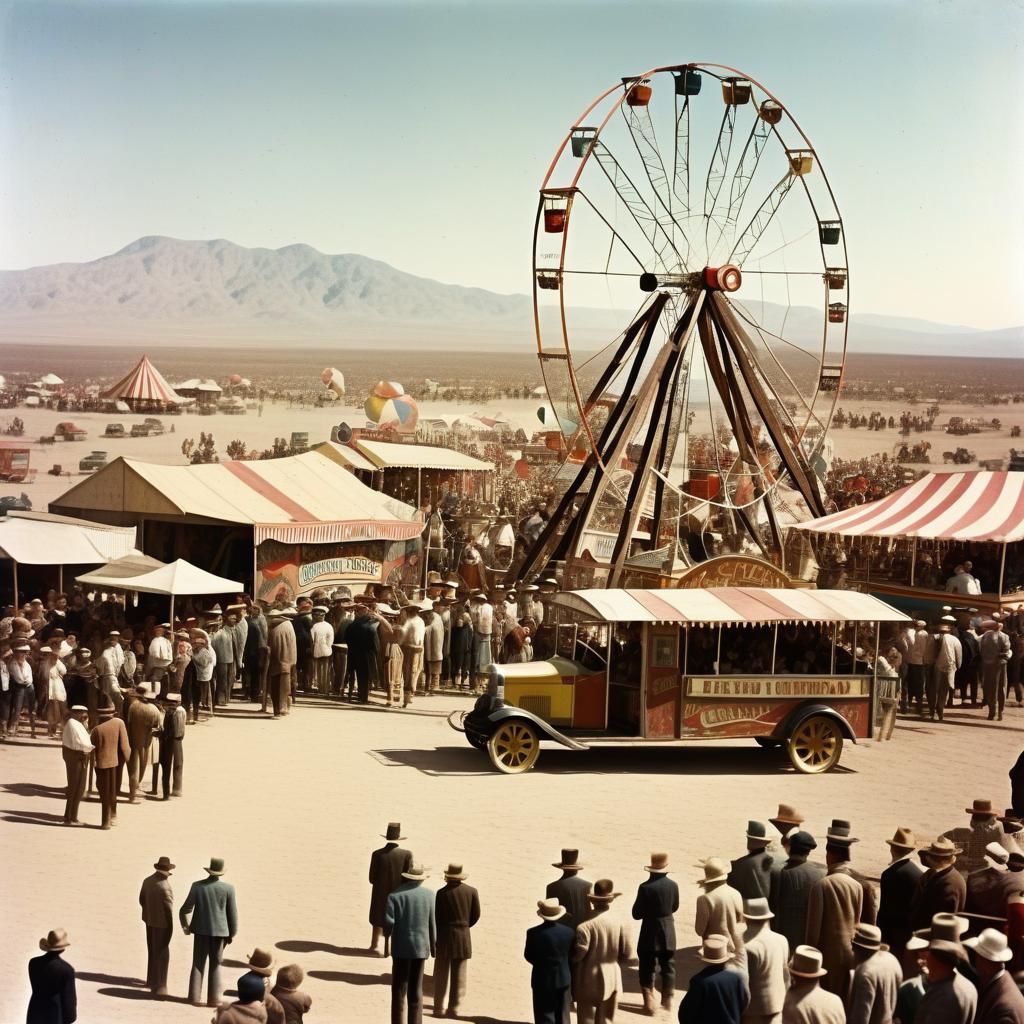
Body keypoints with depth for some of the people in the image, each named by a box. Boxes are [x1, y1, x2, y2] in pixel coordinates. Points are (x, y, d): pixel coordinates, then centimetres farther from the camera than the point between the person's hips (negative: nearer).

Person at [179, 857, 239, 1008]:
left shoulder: (197, 886, -8)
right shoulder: (228, 888, -9)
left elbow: (186, 909, -4)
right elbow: (233, 913, -4)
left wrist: (185, 925, 14)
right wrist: (232, 934, 8)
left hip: (201, 929, 1)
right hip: (219, 930, -1)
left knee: (198, 964, 10)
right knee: (215, 965, 9)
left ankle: (194, 996, 9)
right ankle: (213, 998, 8)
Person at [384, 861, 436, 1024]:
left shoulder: (395, 895, -9)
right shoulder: (428, 894, -1)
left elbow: (388, 921, -15)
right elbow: (432, 923, 1)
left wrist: (387, 933, 7)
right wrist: (433, 944, 13)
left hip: (401, 946, -2)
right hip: (421, 946, 2)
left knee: (399, 989, 3)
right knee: (416, 990, 10)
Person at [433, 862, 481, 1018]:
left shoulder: (442, 893, -11)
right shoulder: (472, 891, -2)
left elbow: (436, 916, -8)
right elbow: (476, 915, 2)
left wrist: (435, 934, 8)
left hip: (444, 935, -2)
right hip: (463, 937, 2)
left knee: (441, 974, 7)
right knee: (459, 975, 7)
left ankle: (439, 1007, 7)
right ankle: (455, 1008, 7)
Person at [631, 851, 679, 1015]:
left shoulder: (645, 887, -20)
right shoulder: (673, 886, -7)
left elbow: (636, 914, -14)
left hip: (650, 932, -4)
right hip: (668, 932, 4)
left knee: (647, 968, 7)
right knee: (668, 967, 17)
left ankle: (650, 1003, 6)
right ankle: (667, 1000, 24)